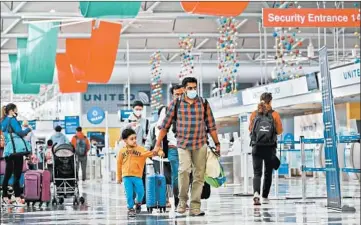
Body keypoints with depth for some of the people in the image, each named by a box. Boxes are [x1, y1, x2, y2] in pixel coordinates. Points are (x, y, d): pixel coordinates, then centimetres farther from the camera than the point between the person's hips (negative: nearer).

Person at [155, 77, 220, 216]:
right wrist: (158, 144, 3)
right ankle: (182, 201, -5)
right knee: (184, 170, -22)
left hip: (200, 145, 2)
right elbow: (165, 126, 6)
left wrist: (217, 143, 9)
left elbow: (211, 125, 11)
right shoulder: (176, 104, 3)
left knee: (199, 176, 1)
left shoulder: (203, 103, 7)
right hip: (183, 144, -2)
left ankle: (195, 207, 7)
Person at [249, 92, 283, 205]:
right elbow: (280, 131, -2)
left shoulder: (254, 114, 1)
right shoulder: (274, 114, -4)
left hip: (257, 147, 1)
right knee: (268, 173, 13)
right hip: (270, 148, -1)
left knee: (257, 172, 1)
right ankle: (265, 197, 15)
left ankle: (256, 193, -23)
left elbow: (250, 129, 9)